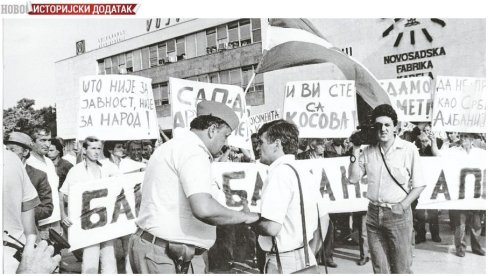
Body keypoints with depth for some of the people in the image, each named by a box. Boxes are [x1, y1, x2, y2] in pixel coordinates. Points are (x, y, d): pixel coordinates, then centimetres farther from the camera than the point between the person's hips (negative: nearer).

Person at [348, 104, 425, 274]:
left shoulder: (409, 149, -6)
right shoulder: (368, 150, 5)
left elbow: (418, 185, -3)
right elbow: (353, 178, 1)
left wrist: (403, 205, -12)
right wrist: (355, 150, -4)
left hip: (398, 215, -3)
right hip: (374, 214, 4)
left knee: (401, 269, 6)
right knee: (379, 268, 15)